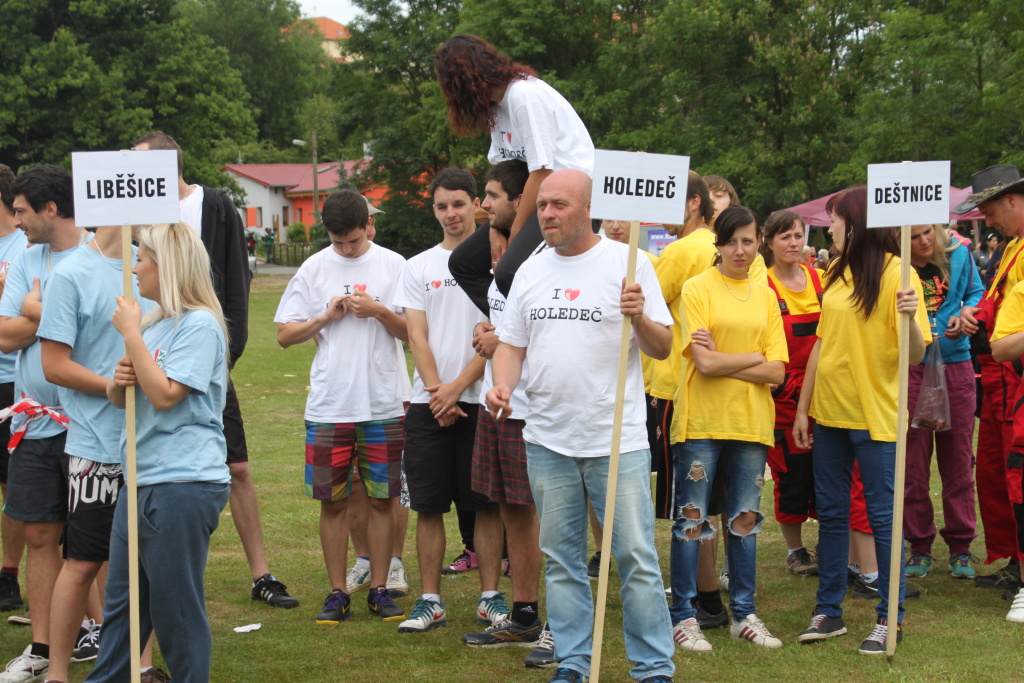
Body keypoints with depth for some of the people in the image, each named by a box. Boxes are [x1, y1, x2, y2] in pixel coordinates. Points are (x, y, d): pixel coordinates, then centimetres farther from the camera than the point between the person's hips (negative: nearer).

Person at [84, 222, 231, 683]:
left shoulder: (200, 325, -11)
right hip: (141, 478, 9)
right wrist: (118, 382, -4)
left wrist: (131, 334, -14)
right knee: (121, 599, 15)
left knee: (176, 607, -1)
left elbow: (165, 394, -20)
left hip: (185, 484, -9)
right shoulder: (153, 323, 15)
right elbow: (118, 398, 19)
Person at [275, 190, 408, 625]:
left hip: (383, 404, -1)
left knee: (381, 498, 4)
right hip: (328, 405, 1)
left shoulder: (393, 265, 4)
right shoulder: (314, 269, 6)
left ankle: (379, 589, 13)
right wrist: (326, 317, -8)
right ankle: (337, 593, 11)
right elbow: (285, 335, 6)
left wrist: (379, 312, -14)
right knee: (333, 501, 3)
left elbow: (413, 334, 2)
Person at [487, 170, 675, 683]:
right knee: (561, 559, 11)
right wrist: (502, 385, -5)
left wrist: (639, 317, -24)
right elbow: (511, 343, 15)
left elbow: (662, 348, -3)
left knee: (636, 557, -3)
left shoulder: (627, 263, -4)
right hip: (548, 442, 5)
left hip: (617, 440, -5)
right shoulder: (530, 272, 10)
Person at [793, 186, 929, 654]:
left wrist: (910, 319, -37)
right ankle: (829, 611, 20)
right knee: (830, 513, 11)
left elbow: (915, 355, -16)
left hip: (873, 414, -7)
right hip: (829, 411, 7)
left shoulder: (895, 274, -11)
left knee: (882, 516, 0)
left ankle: (890, 618, 7)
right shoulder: (837, 275, 9)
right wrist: (803, 408, 13)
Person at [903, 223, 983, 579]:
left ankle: (960, 547, 14)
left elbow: (975, 293, 12)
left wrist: (964, 317, -8)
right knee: (913, 459, 2)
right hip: (908, 369, -2)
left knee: (958, 459, 6)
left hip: (955, 363, 2)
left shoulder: (958, 254, 0)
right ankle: (920, 546, 13)